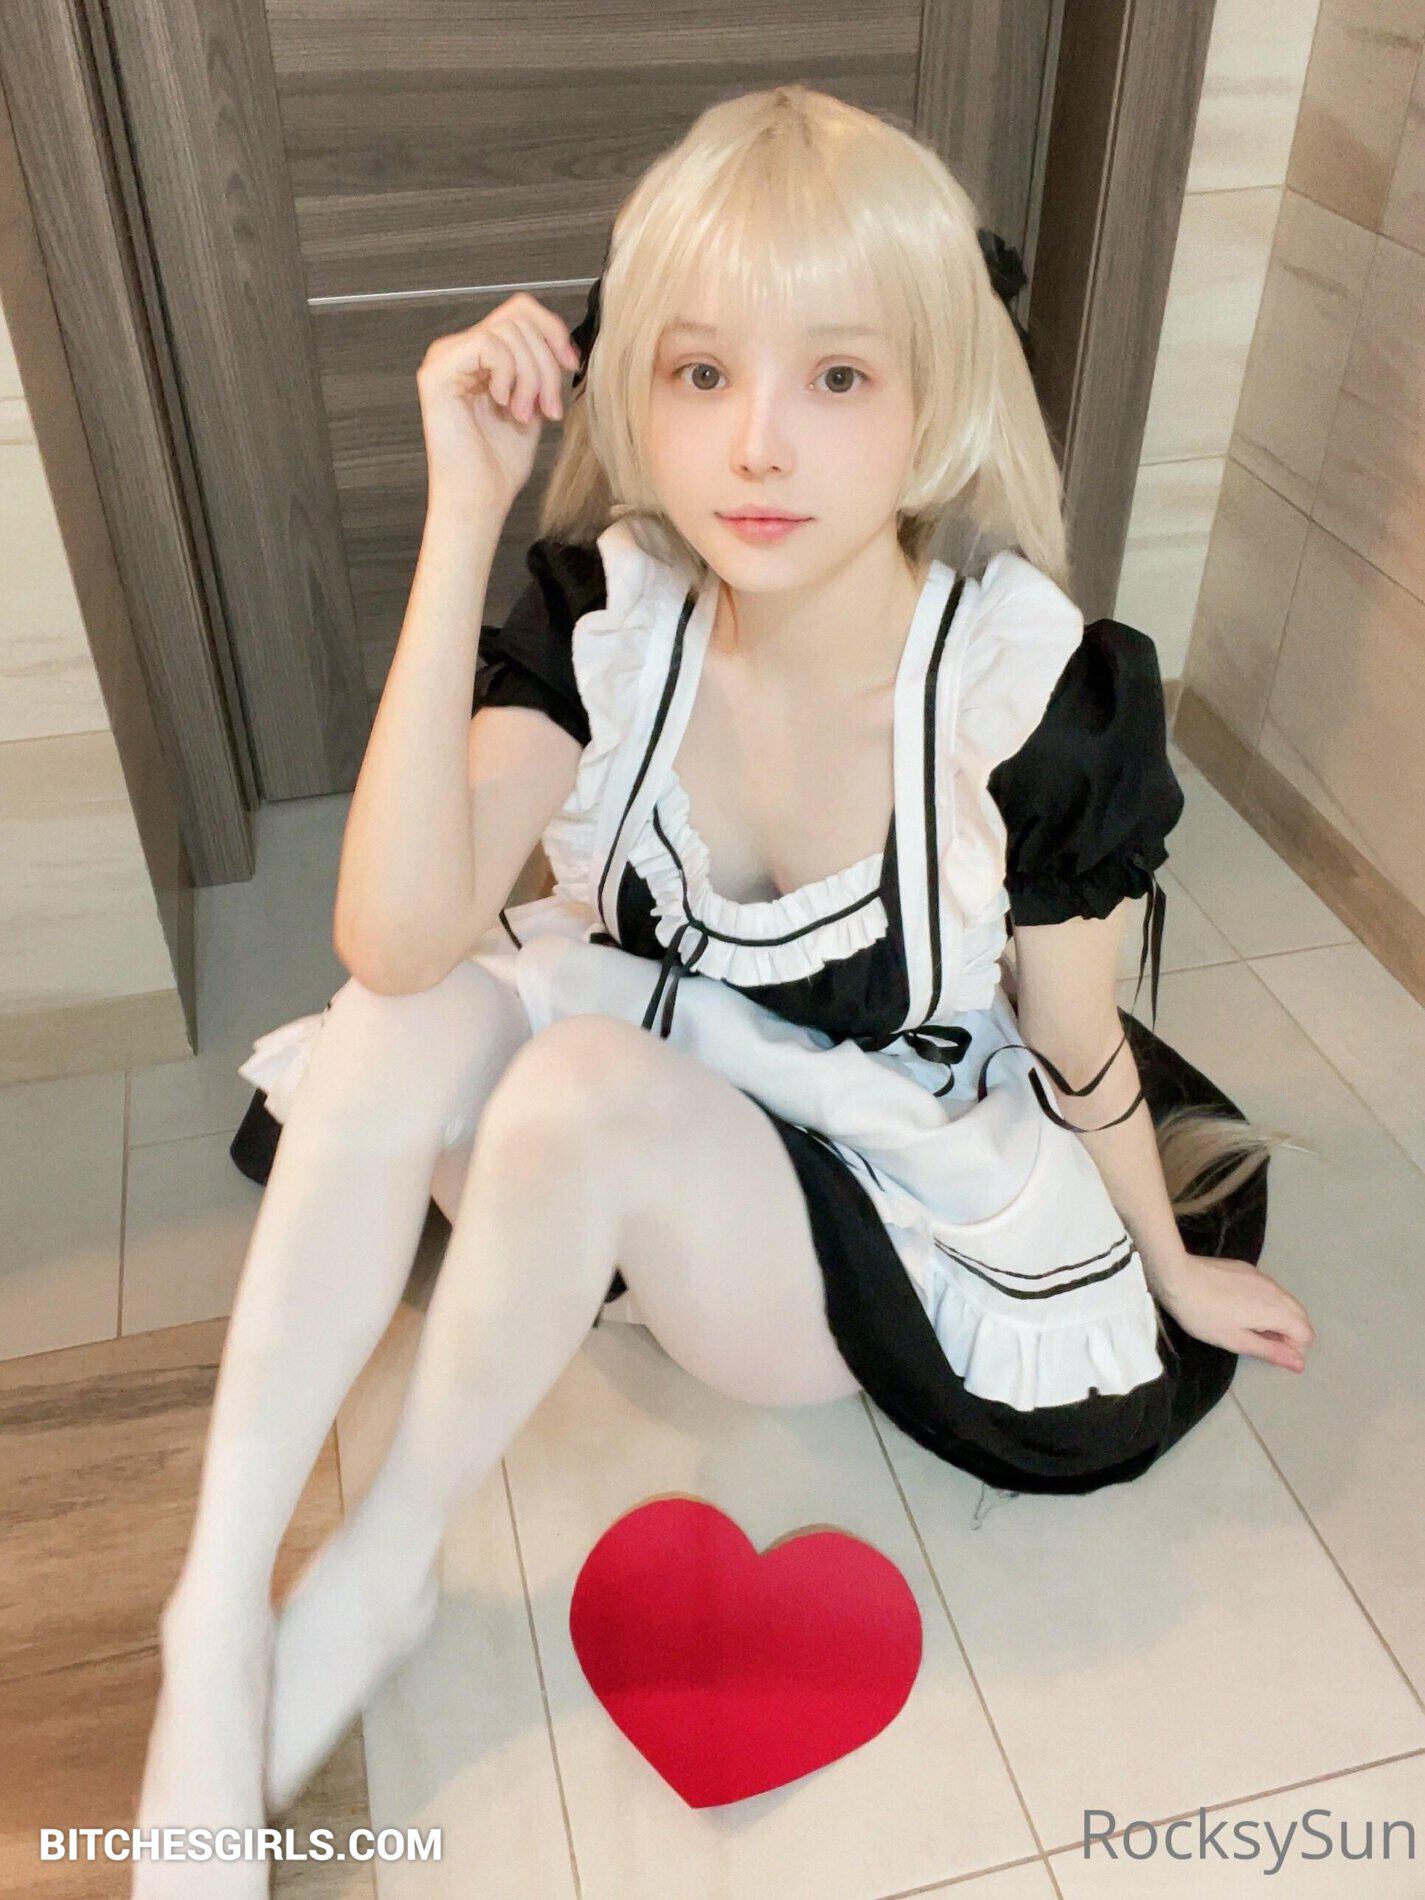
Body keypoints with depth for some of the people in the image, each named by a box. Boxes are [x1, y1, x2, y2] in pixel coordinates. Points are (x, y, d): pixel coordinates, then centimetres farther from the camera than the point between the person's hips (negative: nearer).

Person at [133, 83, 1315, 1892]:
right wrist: (461, 519, -33)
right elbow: (395, 941, -29)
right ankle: (218, 1618, -18)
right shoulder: (605, 614, -15)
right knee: (414, 1014, -26)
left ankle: (379, 1576, -7)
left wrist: (1174, 1270, 9)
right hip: (635, 1183, 3)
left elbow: (1077, 1046, -6)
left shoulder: (1040, 697, -23)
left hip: (891, 1234, -2)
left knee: (589, 1080, -31)